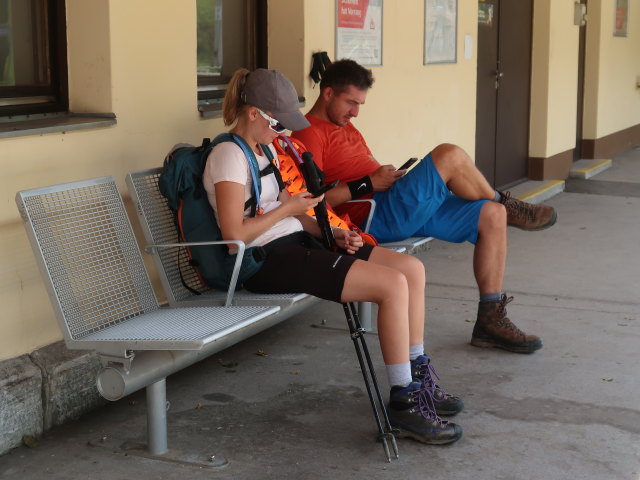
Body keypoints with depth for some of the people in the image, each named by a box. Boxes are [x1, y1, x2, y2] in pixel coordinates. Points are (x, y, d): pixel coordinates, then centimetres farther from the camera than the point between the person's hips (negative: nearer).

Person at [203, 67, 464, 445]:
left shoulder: (266, 150, 19)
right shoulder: (229, 156, -11)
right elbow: (234, 234, -20)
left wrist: (331, 233, 5)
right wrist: (288, 208, -9)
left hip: (296, 243, 10)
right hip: (269, 260, -10)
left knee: (413, 269, -1)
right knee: (393, 284, -22)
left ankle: (418, 379, 9)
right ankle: (403, 401, -12)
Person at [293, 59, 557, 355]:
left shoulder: (345, 127, 24)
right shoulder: (308, 134, -8)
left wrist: (388, 175, 4)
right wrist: (368, 184, -17)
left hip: (404, 208, 10)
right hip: (374, 218, -10)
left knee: (491, 215, -3)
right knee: (449, 156, -24)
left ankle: (490, 321, 0)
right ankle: (508, 205, 7)